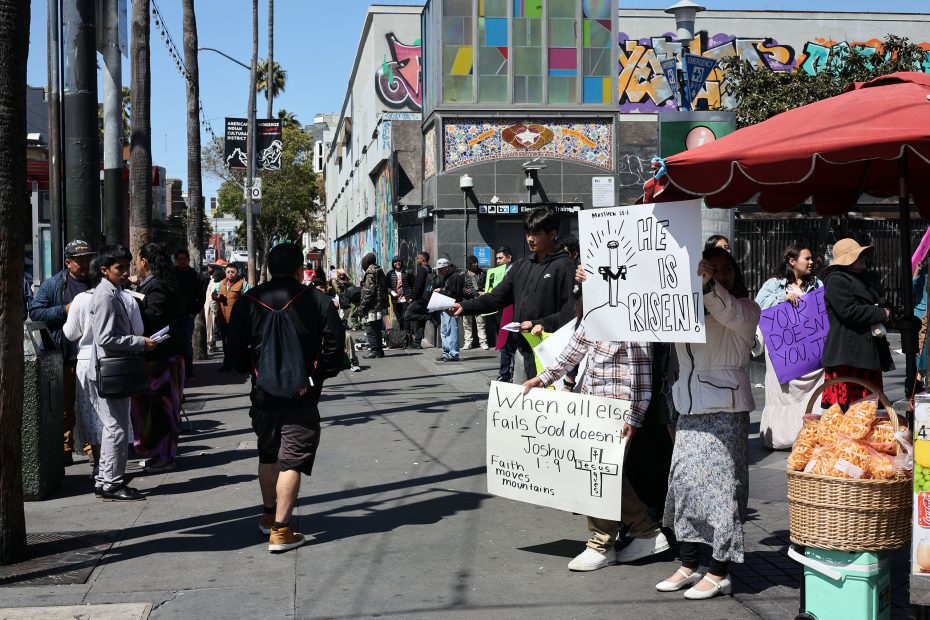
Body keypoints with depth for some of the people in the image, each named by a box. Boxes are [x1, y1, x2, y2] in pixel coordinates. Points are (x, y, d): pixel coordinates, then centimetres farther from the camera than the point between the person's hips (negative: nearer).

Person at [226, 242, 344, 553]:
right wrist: (319, 375, 5)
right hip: (302, 396, -3)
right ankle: (280, 531, -4)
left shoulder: (248, 301, 2)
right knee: (292, 461, -1)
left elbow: (235, 350, 3)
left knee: (268, 455, 22)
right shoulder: (317, 300, -5)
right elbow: (335, 344, -8)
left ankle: (269, 515, 37)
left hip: (263, 393, 3)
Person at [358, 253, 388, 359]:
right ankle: (379, 349, 18)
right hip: (380, 305, 9)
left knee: (371, 329, -5)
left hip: (372, 307, -9)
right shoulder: (379, 271, 15)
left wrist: (362, 307, -15)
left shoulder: (370, 272, -13)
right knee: (378, 329, 14)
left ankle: (373, 350, -7)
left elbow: (368, 292, -18)